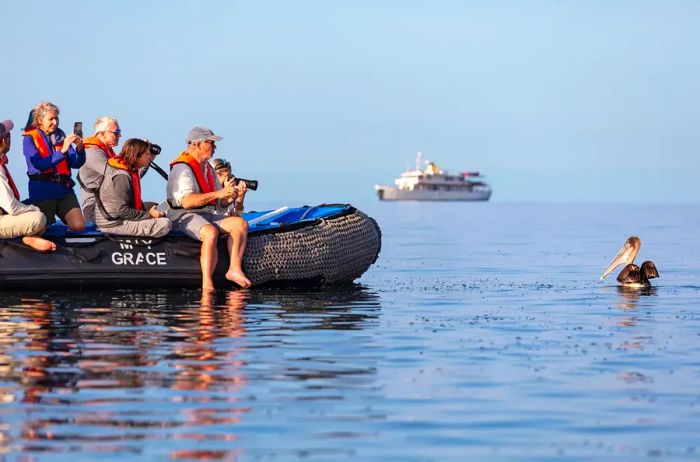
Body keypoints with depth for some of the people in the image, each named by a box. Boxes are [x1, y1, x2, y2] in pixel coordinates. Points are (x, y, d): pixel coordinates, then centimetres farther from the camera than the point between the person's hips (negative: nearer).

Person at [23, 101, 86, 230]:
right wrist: (62, 151, -27)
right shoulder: (30, 139, -3)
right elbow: (40, 165, -18)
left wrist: (79, 148, -16)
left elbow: (75, 164, 4)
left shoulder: (60, 136, 9)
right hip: (42, 191, -3)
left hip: (64, 188, 3)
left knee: (79, 226, -12)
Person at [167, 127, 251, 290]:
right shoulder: (182, 168, -10)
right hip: (185, 217, -9)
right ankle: (207, 283, -39)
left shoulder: (208, 168, 20)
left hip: (208, 216, 9)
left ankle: (234, 269, -20)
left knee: (240, 223, -12)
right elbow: (186, 202, -24)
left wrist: (231, 196, -3)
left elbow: (221, 202, 21)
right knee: (211, 232, -37)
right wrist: (217, 194, -25)